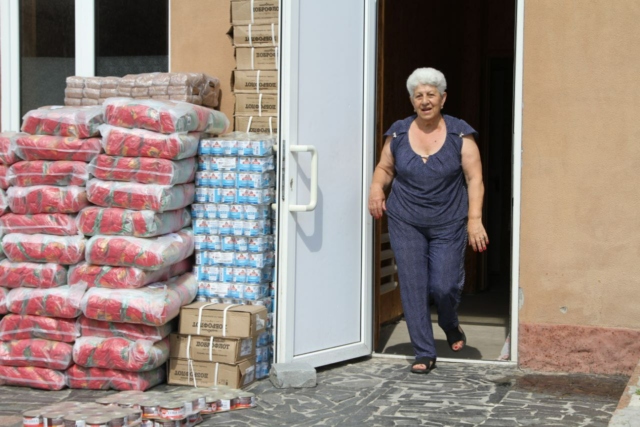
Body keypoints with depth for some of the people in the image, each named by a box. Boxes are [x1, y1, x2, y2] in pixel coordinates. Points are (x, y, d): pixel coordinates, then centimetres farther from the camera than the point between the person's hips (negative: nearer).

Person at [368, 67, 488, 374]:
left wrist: (474, 219, -16)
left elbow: (474, 179, -7)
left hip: (448, 224, -2)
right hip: (405, 223, 2)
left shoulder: (460, 134, -4)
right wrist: (377, 186, -10)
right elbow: (384, 168, 13)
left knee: (444, 286, -2)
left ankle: (451, 327, 34)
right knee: (412, 287, -1)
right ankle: (424, 354, 11)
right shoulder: (398, 133, 2)